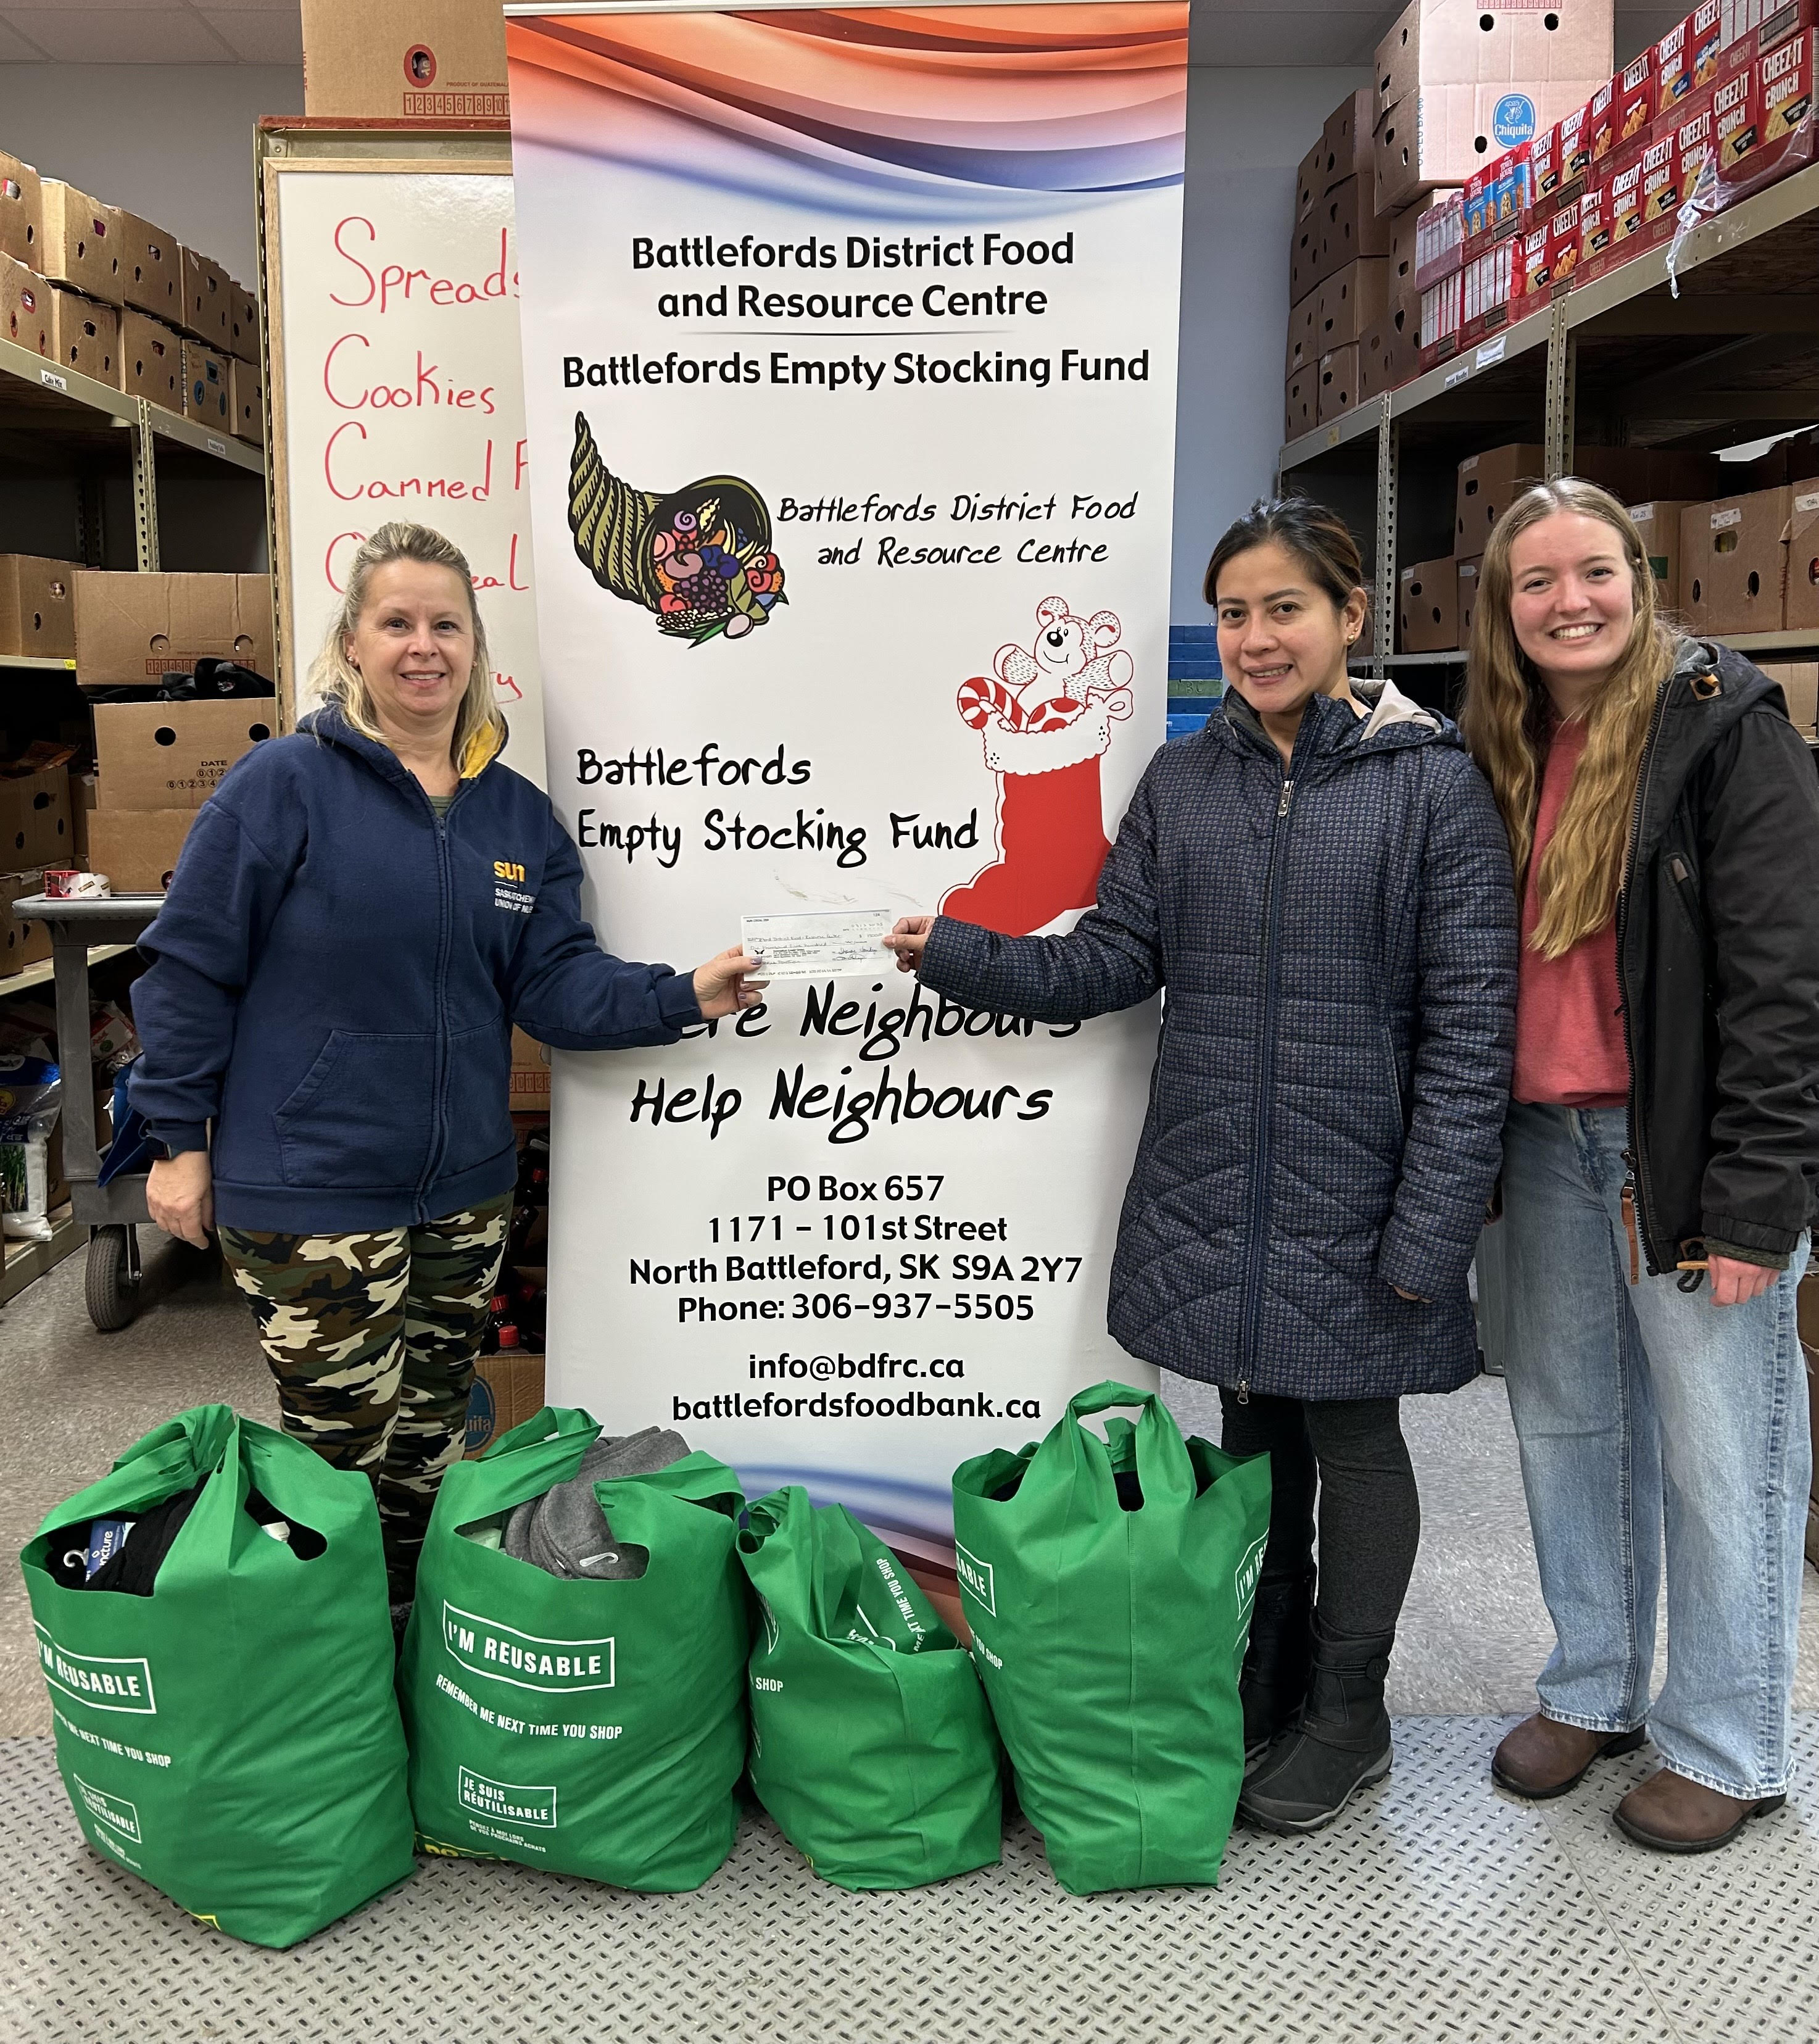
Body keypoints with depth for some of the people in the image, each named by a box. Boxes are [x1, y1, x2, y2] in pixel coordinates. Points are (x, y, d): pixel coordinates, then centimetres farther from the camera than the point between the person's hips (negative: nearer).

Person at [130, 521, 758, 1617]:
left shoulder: (519, 813, 6)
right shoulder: (287, 784, -10)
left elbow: (554, 980, 2)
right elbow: (191, 966, -7)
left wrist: (683, 996, -13)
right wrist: (181, 1139, -6)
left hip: (462, 1193, 5)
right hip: (311, 1196, -5)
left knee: (432, 1449, 18)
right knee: (351, 1461, 2)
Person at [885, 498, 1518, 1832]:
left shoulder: (1431, 783, -7)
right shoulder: (1183, 782, 6)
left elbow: (1469, 1022, -10)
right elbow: (1110, 962, 3)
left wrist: (1432, 1231, -14)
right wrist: (954, 952, -11)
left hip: (1353, 1196, -3)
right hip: (1213, 1190, 4)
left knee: (1351, 1440, 10)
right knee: (1254, 1431, 16)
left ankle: (1348, 1717, 31)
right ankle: (1267, 1687, 37)